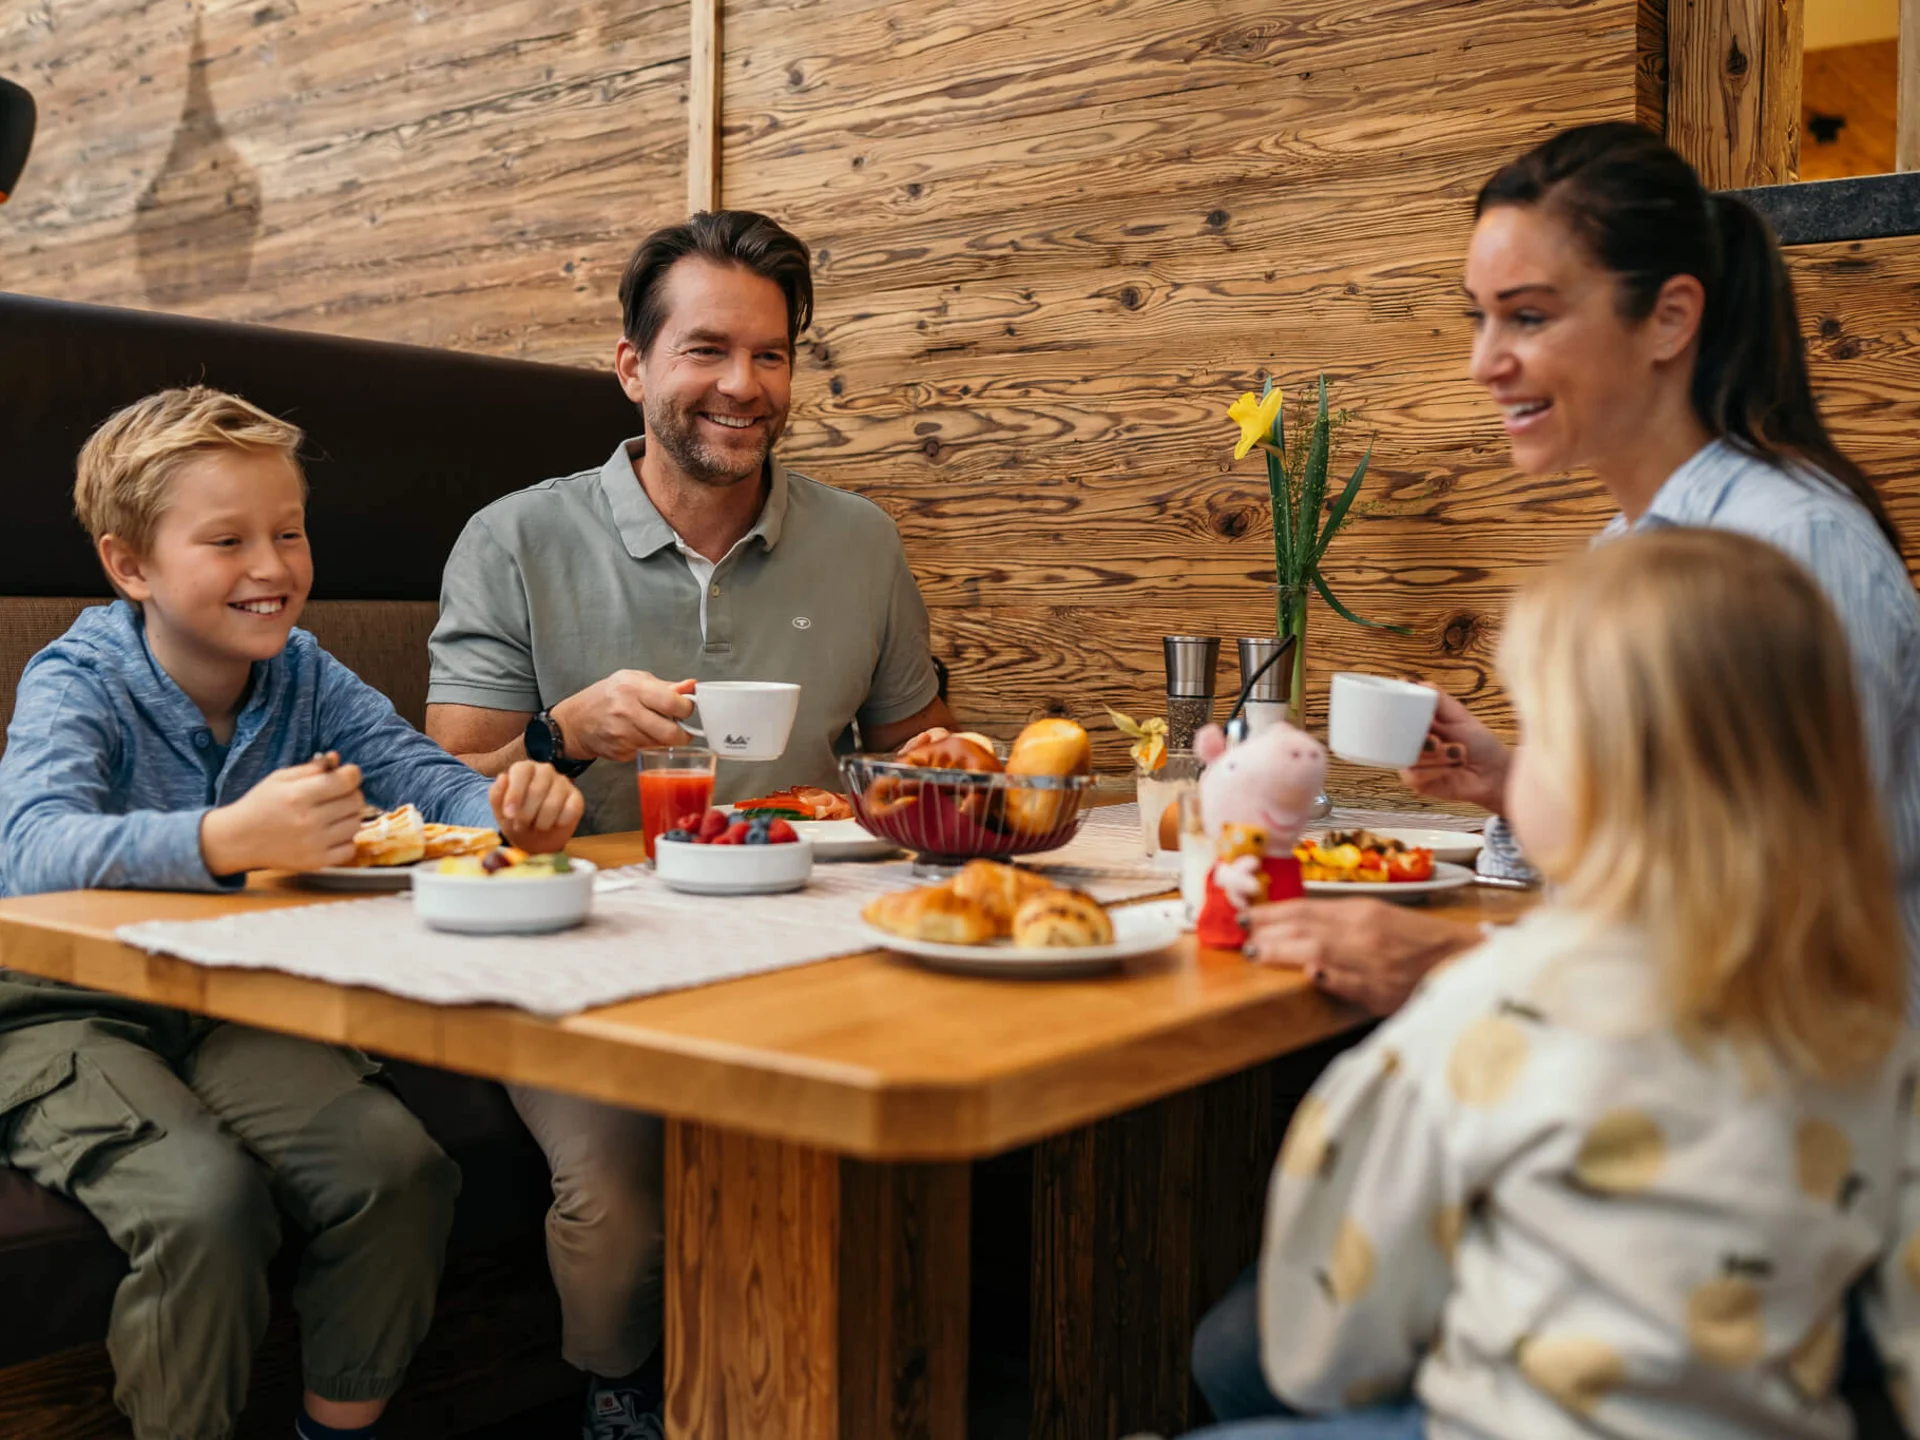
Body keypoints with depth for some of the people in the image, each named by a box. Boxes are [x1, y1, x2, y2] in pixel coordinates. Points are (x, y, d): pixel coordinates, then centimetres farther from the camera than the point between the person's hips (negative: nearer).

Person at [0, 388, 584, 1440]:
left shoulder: (303, 675, 2)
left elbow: (419, 772, -7)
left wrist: (509, 804, -33)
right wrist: (232, 839, -53)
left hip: (237, 1013, 5)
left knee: (400, 1168, -17)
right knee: (204, 1198, -30)